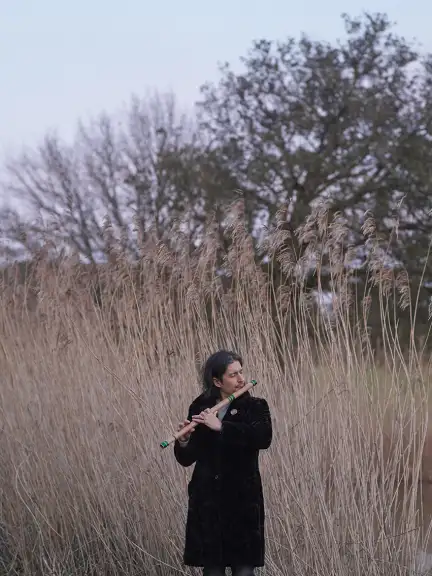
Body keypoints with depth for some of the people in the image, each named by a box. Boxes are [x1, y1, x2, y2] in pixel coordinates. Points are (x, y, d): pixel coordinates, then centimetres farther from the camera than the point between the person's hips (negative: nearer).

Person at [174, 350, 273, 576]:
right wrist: (183, 442, -18)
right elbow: (186, 459, 4)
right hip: (207, 502, 2)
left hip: (242, 500, -2)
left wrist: (221, 426, -25)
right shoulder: (200, 408, 5)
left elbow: (264, 438, -21)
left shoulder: (254, 407, 0)